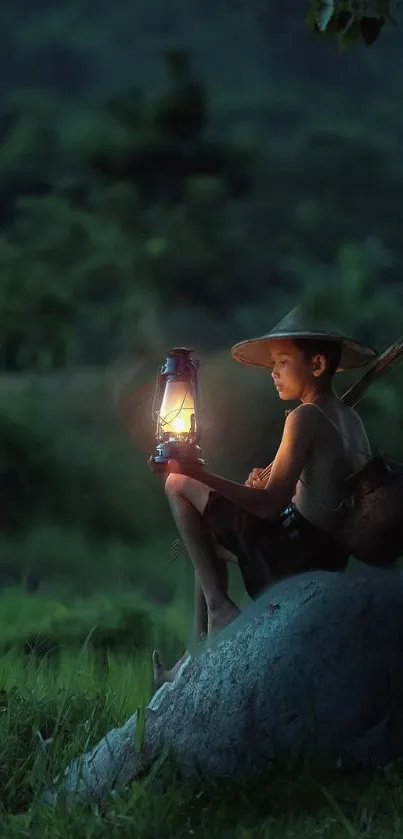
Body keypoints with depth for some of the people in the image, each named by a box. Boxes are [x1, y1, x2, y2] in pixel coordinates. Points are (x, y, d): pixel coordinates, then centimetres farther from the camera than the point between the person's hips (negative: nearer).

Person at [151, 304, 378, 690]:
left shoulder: (306, 417, -14)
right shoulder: (350, 418, 11)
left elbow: (271, 505, -21)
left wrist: (198, 474, -27)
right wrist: (274, 485, 14)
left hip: (295, 549, -9)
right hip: (332, 554, 9)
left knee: (179, 485, -4)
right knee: (208, 536, 31)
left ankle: (218, 606, -8)